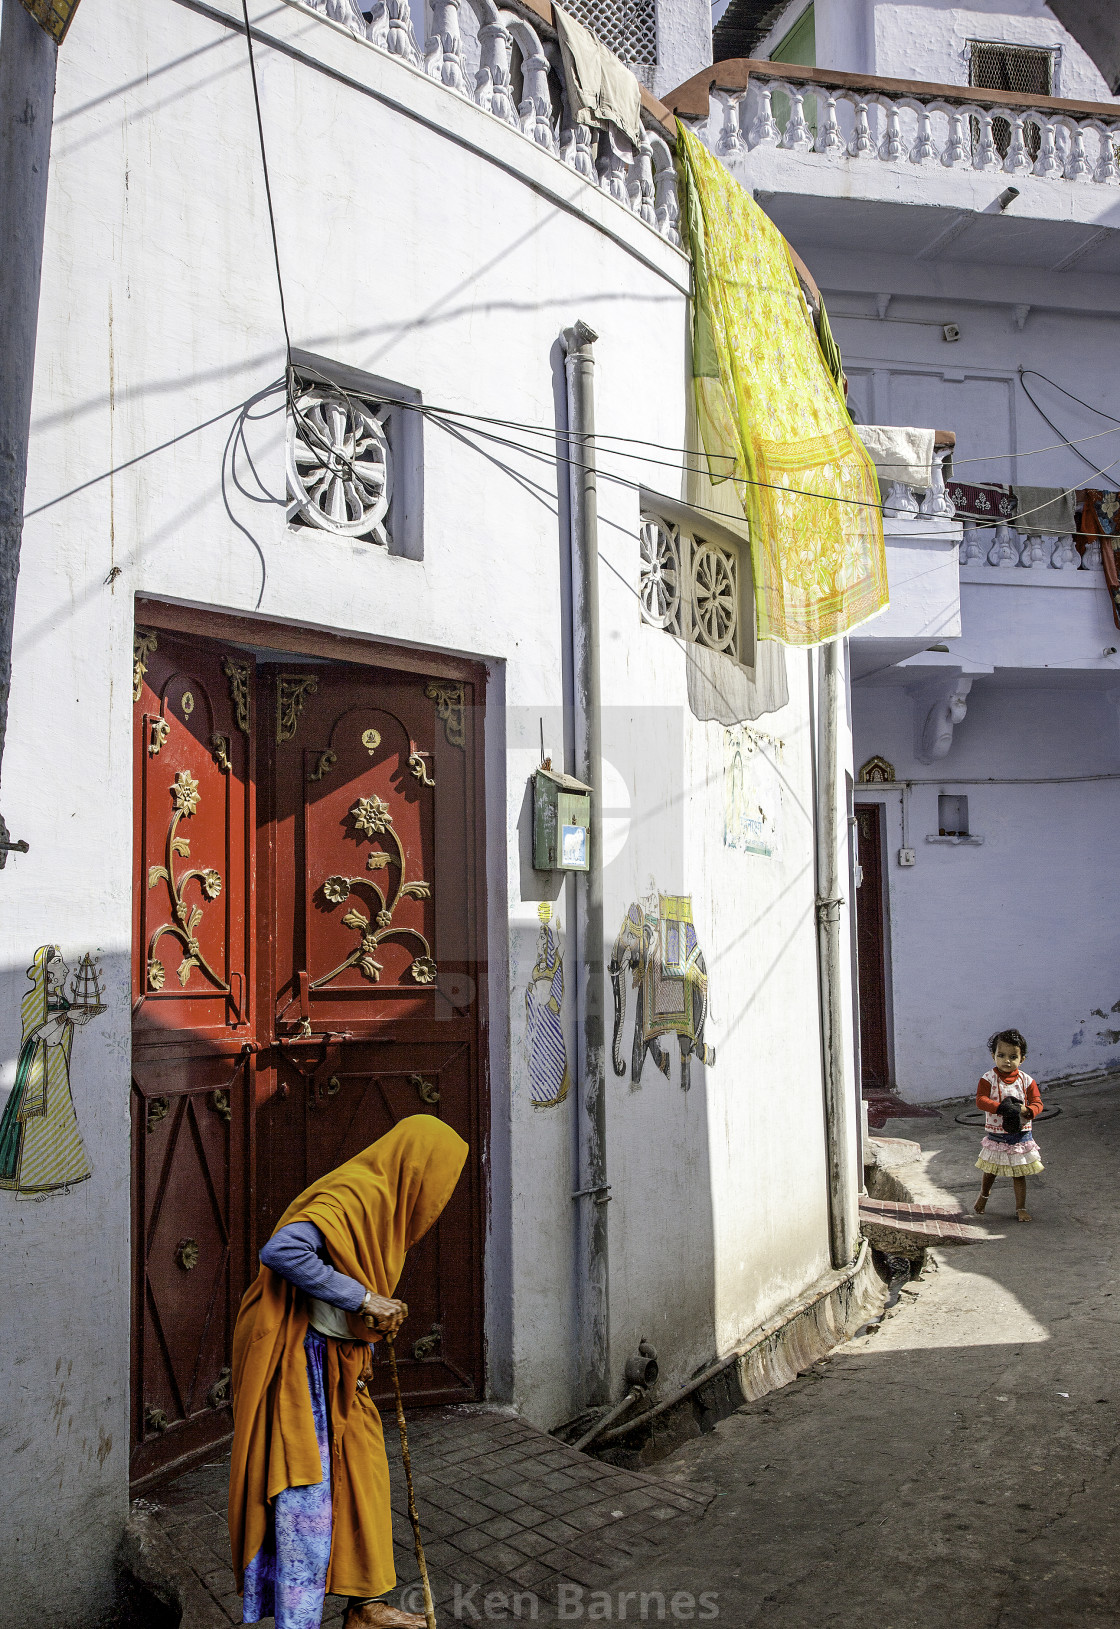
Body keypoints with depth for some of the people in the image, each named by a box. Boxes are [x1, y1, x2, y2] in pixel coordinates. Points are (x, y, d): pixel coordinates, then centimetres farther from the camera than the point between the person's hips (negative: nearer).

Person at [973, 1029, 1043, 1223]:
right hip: (996, 1135, 0)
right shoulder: (988, 1079, -9)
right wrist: (1002, 1108, -34)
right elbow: (981, 1100, -20)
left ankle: (1021, 1207, 21)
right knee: (990, 1170, 17)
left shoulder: (1026, 1081, -3)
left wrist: (1025, 1110, -27)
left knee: (1019, 1174, 7)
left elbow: (1037, 1103, -5)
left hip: (1021, 1136, 0)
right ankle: (983, 1196, 42)